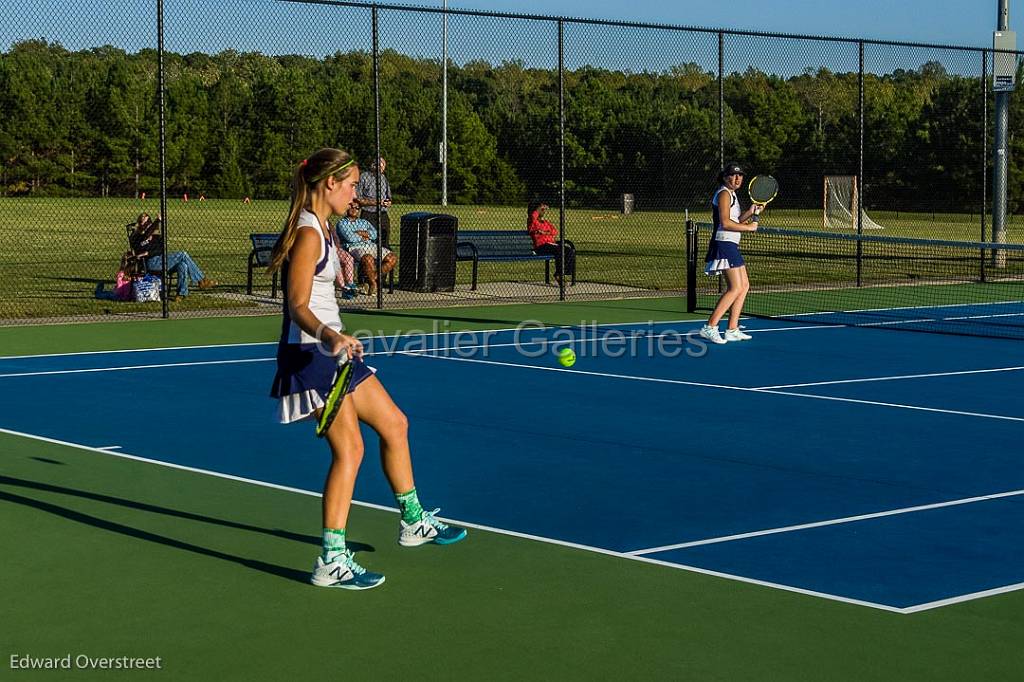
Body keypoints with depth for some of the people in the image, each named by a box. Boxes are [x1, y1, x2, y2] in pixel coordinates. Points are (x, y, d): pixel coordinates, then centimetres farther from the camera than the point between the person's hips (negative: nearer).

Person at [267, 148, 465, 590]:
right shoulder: (307, 233, -17)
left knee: (394, 424, 17)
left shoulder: (319, 229, 13)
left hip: (331, 349, 11)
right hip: (310, 353, -11)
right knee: (349, 449, -14)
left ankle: (413, 523, 33)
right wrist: (327, 335, -43)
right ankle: (331, 562, -10)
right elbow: (297, 306, -25)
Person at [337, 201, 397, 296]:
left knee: (393, 258, -17)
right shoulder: (342, 223, 13)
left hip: (371, 246, 6)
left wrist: (360, 233, -3)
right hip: (355, 247, -6)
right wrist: (364, 236, 7)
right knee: (368, 259, -41)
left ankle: (374, 277, -14)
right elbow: (349, 237, -6)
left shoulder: (364, 222, 29)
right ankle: (373, 284, -21)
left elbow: (374, 234, 10)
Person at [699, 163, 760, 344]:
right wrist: (749, 227, -12)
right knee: (735, 288, -15)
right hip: (724, 243, -11)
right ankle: (710, 327, -17)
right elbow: (725, 223, -21)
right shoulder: (724, 194, -11)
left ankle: (732, 330, 15)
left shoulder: (732, 194, 20)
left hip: (731, 246, 11)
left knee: (744, 286, 13)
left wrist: (750, 213, 6)